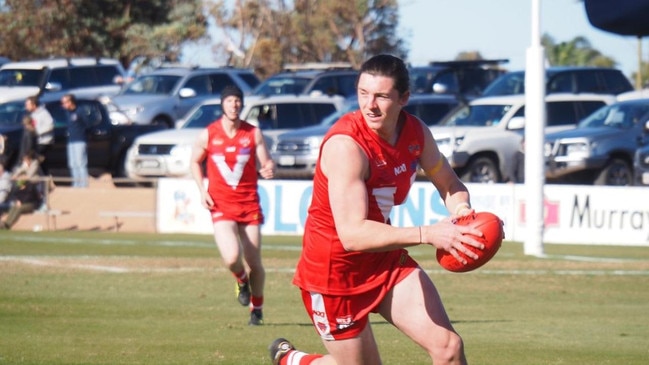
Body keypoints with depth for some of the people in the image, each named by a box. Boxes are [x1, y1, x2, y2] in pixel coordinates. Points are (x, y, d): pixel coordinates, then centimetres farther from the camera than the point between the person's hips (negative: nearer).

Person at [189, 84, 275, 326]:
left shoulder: (253, 133, 1)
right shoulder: (208, 135, 0)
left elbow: (267, 163, 1)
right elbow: (195, 162, 13)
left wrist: (268, 170, -24)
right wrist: (202, 190, 0)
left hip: (249, 204, 1)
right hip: (221, 206, -1)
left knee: (254, 263, 3)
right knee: (232, 257, -21)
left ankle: (257, 307, 26)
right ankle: (241, 280, 15)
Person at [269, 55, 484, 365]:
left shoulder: (416, 132, -5)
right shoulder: (346, 144, -28)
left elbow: (449, 184, 12)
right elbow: (352, 234, -36)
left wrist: (460, 209, -13)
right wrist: (427, 234, -43)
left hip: (386, 260, 6)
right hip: (335, 269, -6)